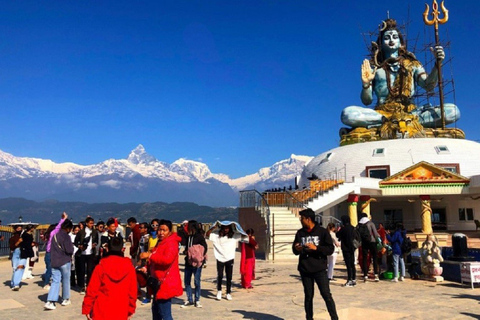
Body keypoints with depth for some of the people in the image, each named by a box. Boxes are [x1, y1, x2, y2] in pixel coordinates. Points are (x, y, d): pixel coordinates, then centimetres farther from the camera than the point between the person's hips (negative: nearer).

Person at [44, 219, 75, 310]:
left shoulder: (55, 235, 8)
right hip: (64, 262, -6)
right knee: (66, 280, 11)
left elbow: (51, 249, 16)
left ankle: (50, 302, -5)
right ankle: (66, 299, 22)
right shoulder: (66, 236, -15)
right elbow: (69, 250, -18)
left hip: (54, 262, 6)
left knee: (55, 281, 6)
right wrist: (72, 246, 1)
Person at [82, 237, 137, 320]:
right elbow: (132, 291, 1)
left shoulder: (101, 267, -6)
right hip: (121, 313, 1)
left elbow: (92, 290, -4)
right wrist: (130, 310, 12)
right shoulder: (129, 267, -3)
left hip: (101, 312, -1)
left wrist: (87, 309, 7)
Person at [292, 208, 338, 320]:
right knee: (308, 296, 11)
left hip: (319, 269, -3)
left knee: (326, 295, -3)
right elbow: (295, 250, 15)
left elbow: (331, 249, -7)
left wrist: (316, 248, -19)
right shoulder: (300, 233, 7)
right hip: (305, 270, 4)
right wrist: (297, 249, -9)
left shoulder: (322, 232, -4)